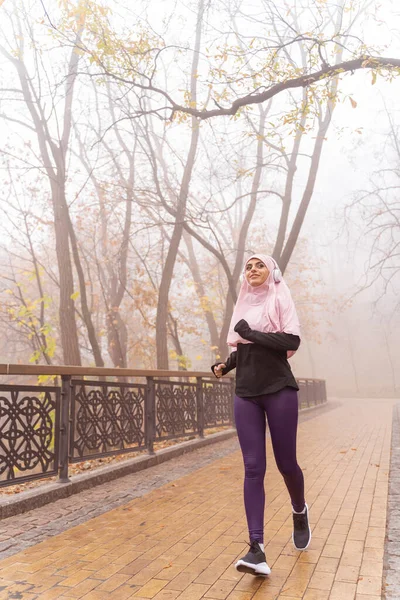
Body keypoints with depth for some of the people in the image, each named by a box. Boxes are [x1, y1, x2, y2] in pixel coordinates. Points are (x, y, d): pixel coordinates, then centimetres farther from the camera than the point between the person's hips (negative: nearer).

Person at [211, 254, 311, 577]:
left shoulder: (280, 299, -1)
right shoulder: (243, 305, 15)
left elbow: (292, 341, -14)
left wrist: (251, 333, -13)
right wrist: (226, 365, 8)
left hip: (279, 390, -4)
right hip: (246, 394, 4)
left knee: (286, 463, 7)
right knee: (253, 469, -4)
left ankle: (300, 513, 38)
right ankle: (257, 548, -6)